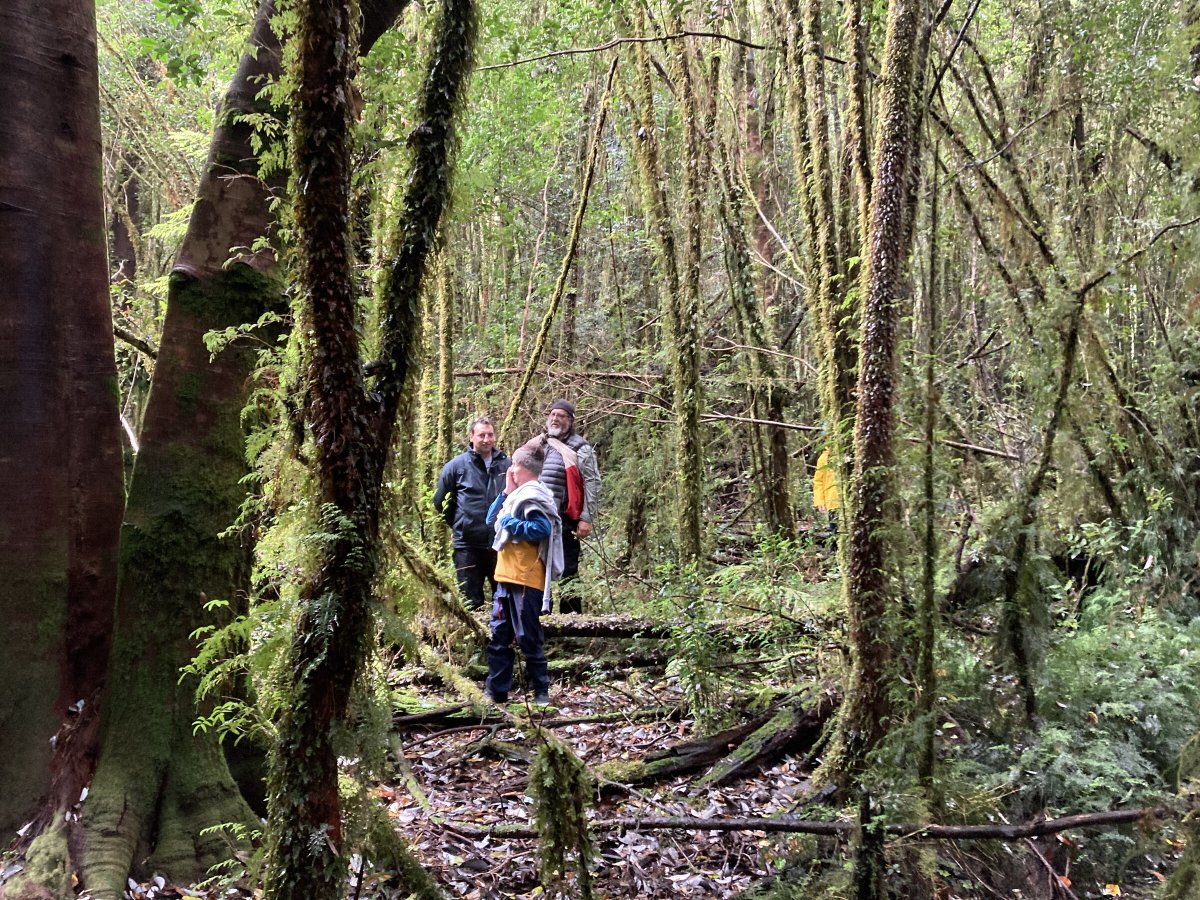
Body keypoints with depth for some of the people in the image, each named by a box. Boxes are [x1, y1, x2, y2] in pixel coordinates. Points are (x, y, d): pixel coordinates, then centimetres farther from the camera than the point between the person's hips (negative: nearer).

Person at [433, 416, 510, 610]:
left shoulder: (505, 464, 1)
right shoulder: (457, 465, -4)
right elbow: (440, 501, 6)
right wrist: (459, 524, 8)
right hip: (468, 545, -2)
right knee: (471, 603, 6)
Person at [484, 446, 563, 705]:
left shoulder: (532, 495, -13)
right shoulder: (519, 494, 16)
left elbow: (542, 529, -25)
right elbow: (492, 520, 16)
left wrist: (509, 522, -18)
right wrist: (506, 493, 8)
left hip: (525, 581, -10)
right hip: (507, 577, 10)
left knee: (528, 638, -1)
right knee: (499, 637, 12)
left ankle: (541, 692, 9)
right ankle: (496, 692, 19)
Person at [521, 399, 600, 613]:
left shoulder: (579, 448, -4)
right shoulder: (536, 445, 15)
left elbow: (592, 484, -9)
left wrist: (586, 518, -15)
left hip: (564, 520, -6)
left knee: (567, 572, -2)